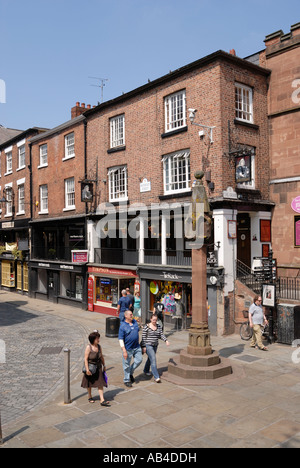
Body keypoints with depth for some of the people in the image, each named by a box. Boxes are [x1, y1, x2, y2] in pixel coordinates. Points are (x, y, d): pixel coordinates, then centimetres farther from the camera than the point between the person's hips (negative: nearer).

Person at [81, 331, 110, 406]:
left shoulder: (99, 347, -2)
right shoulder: (88, 347, -18)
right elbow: (85, 359, -19)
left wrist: (104, 366, 14)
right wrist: (87, 369, -23)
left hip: (98, 367, 4)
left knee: (100, 383, -3)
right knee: (89, 384, 15)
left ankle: (102, 400, -3)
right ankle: (90, 397, 36)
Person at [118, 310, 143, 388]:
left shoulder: (135, 322, 4)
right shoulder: (122, 326, -15)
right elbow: (120, 339, -16)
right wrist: (124, 351, -21)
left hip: (137, 347, 6)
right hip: (128, 348, -6)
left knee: (139, 360, 6)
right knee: (127, 364, 5)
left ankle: (131, 373, 29)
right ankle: (127, 380, 22)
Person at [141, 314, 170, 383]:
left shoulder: (159, 326, 5)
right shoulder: (146, 327, -11)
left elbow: (161, 335, 1)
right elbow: (143, 337, -10)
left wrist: (166, 340, -16)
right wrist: (144, 347, -13)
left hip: (155, 346, 6)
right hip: (148, 345, -6)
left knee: (150, 359, 21)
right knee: (153, 360, -14)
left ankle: (146, 370, 45)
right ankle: (156, 377, -14)